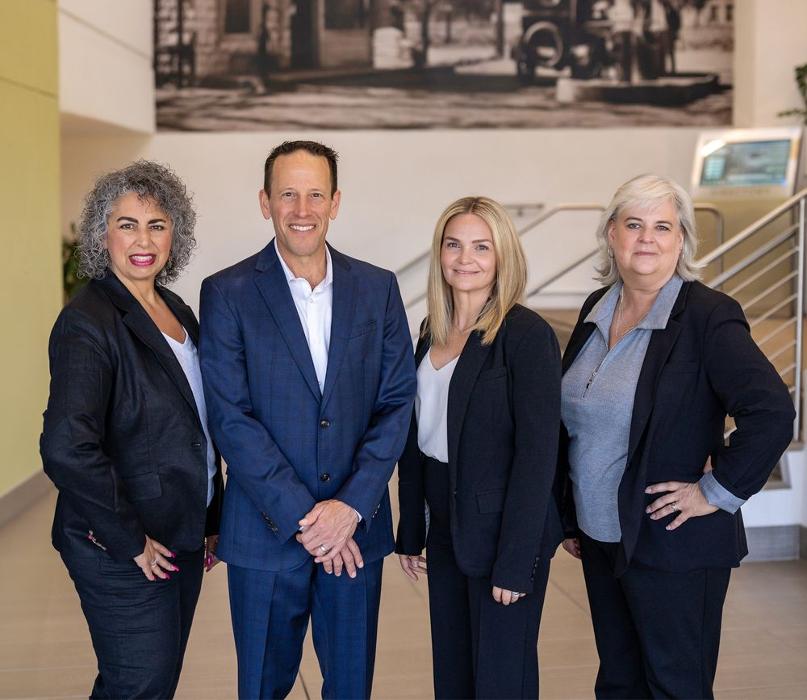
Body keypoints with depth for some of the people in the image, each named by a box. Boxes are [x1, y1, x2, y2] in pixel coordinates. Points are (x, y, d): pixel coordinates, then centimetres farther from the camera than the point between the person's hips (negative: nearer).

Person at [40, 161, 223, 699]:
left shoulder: (178, 312, 8)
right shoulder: (89, 322, -18)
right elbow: (66, 449, -28)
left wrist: (211, 520, 13)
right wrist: (128, 541, -21)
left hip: (183, 540, 8)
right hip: (122, 555, -8)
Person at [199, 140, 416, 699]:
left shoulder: (378, 289, 3)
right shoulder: (227, 293, -5)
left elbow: (396, 403, 0)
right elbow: (231, 418, -10)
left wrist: (350, 506, -12)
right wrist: (301, 517, -15)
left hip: (357, 529, 2)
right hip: (265, 530, -2)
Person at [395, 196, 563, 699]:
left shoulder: (528, 334, -15)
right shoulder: (433, 331, 7)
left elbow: (537, 453, -17)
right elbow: (417, 437, 10)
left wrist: (516, 560, -18)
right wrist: (410, 533, 10)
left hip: (503, 531, -6)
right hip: (446, 530, 7)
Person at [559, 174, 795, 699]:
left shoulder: (708, 316, -15)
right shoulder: (597, 309, 6)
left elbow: (773, 412, -23)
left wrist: (718, 492, -18)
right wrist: (571, 519, 15)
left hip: (671, 545, -6)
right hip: (600, 539, 7)